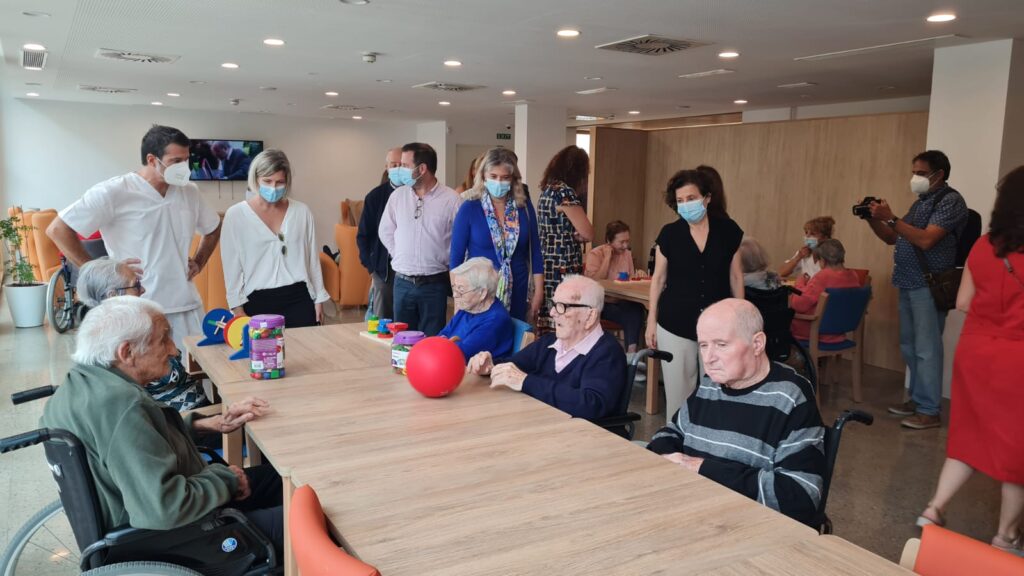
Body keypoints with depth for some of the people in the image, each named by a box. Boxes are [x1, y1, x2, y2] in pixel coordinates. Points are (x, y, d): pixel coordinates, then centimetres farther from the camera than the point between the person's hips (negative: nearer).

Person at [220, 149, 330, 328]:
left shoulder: (301, 211, 4)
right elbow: (232, 265, 1)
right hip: (258, 302, -1)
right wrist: (237, 307, -3)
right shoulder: (236, 215, -1)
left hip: (299, 299, 2)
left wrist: (319, 298, 11)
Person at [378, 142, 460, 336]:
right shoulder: (397, 196, 4)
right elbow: (385, 231, 15)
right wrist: (401, 256, 9)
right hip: (403, 282, 3)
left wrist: (442, 260, 0)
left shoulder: (451, 199, -8)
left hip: (434, 284, -3)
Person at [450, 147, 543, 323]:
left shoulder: (524, 207, 2)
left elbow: (535, 252, 7)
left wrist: (538, 292, 3)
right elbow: (456, 257, -2)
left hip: (517, 296, 2)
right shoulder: (469, 208, -5)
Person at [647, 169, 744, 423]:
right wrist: (651, 320, 3)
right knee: (678, 389, 6)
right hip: (675, 325, 0)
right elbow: (658, 278, 4)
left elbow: (735, 276, 7)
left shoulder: (728, 230, -1)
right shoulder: (669, 234, -3)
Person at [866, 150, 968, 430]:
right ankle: (917, 399, 24)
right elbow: (892, 238, 20)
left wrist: (890, 217, -23)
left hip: (929, 286, -9)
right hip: (908, 284, 9)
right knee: (909, 347, 13)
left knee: (926, 349, -6)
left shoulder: (951, 201, -9)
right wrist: (873, 220, 4)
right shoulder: (920, 202, 18)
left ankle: (929, 411, 0)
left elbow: (925, 240, -22)